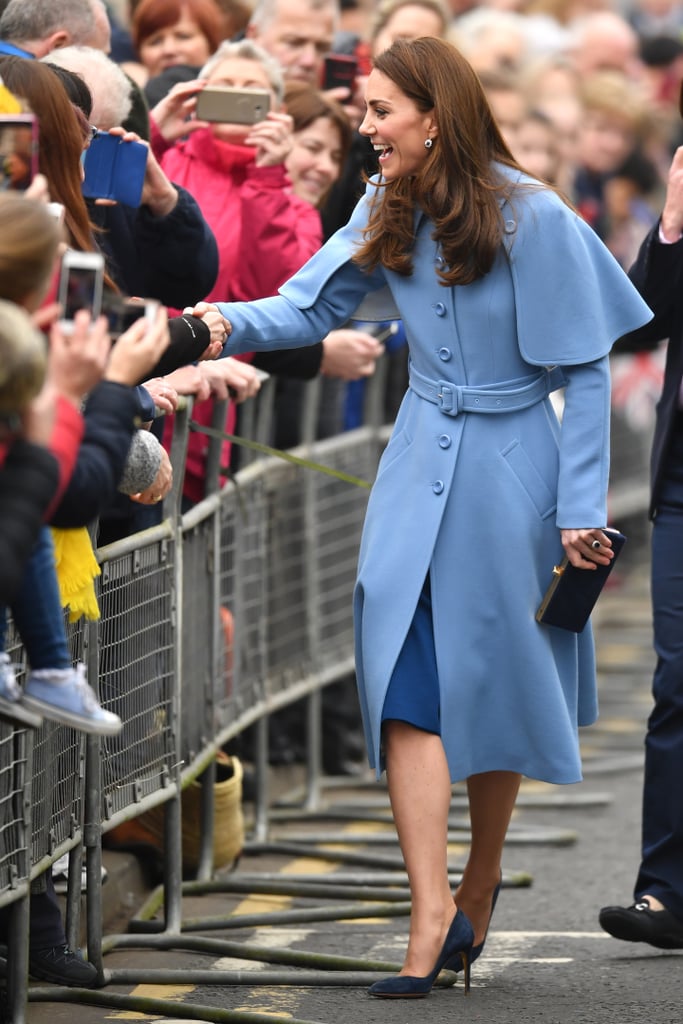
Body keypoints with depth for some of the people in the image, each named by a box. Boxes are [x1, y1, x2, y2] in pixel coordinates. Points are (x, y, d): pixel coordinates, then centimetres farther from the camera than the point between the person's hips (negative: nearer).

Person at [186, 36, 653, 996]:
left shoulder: (531, 220, -15)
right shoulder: (389, 212, 2)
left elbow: (584, 370, -11)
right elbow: (309, 305, 4)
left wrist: (580, 510, -12)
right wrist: (231, 323, -18)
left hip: (509, 465, -4)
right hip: (420, 458, 4)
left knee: (489, 678, 6)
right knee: (406, 675, -9)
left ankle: (481, 875, 28)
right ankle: (431, 909, -12)